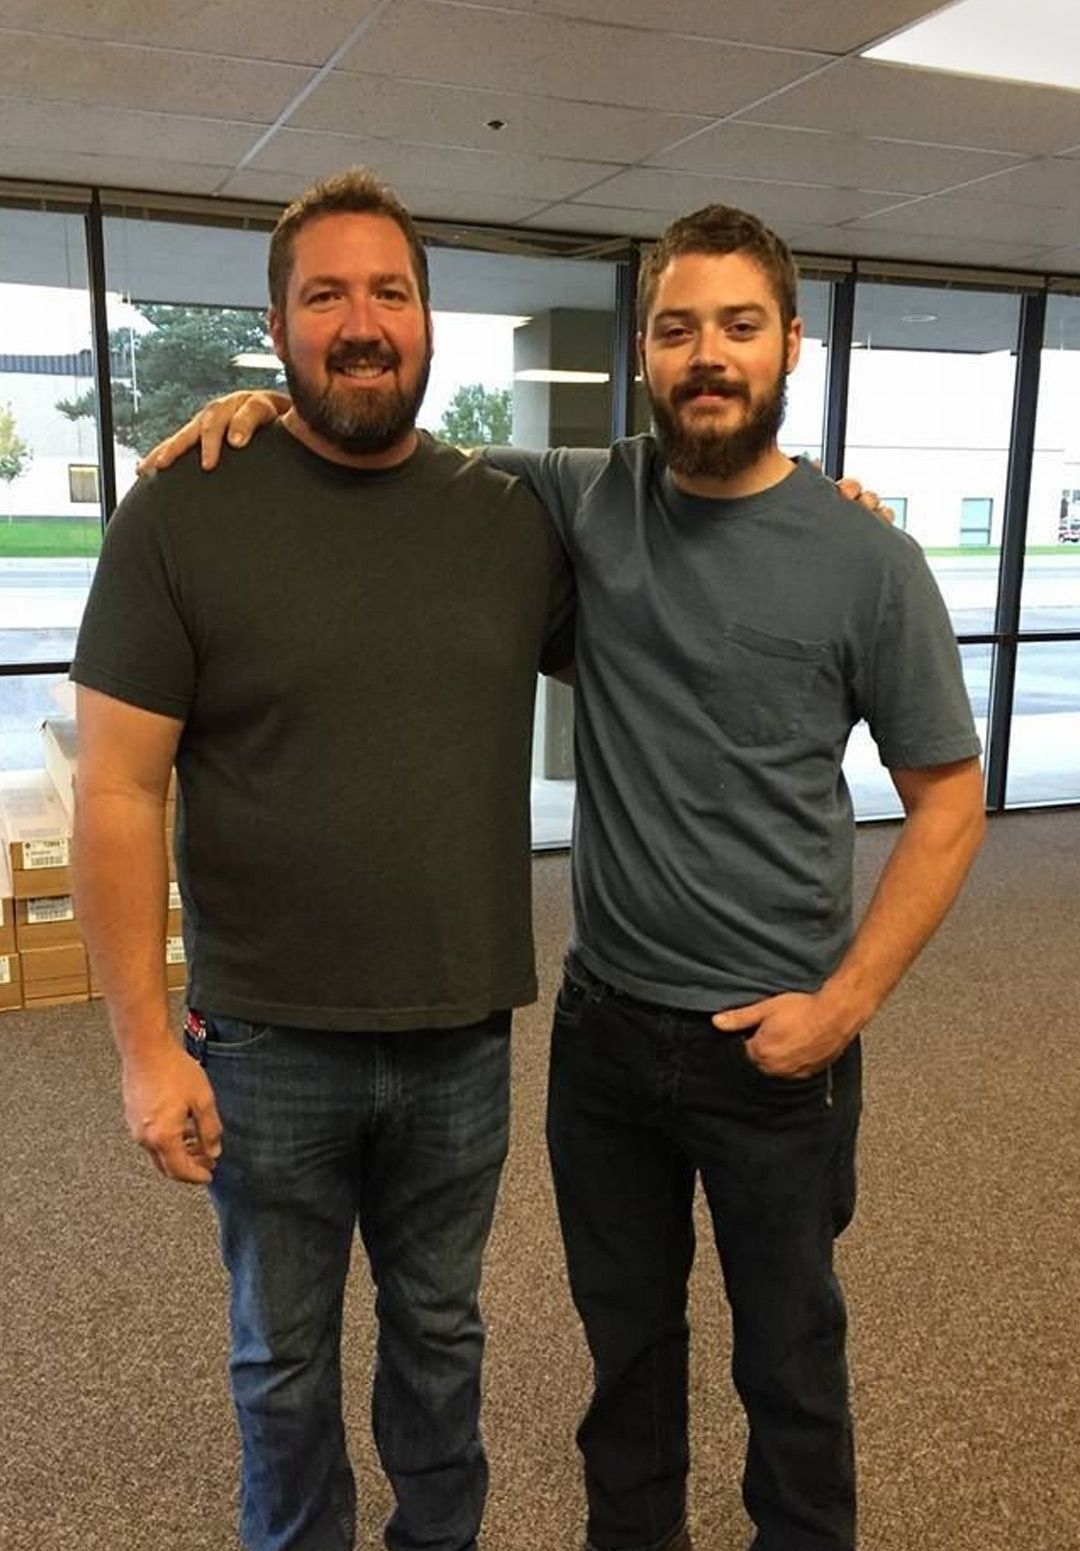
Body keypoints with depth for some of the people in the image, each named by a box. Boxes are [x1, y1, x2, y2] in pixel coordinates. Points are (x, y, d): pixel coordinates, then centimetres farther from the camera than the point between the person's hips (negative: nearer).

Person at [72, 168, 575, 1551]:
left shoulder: (513, 517, 0)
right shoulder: (183, 513, -10)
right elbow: (117, 789, -10)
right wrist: (144, 1041, -12)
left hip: (462, 1034, 3)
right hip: (267, 1043, -2)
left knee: (439, 1329, 24)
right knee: (283, 1355, 19)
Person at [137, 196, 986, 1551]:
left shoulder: (869, 561, -11)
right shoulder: (586, 502, -3)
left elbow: (947, 801, -5)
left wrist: (845, 1002, -11)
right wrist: (275, 406, -10)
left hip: (775, 1048, -2)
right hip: (605, 1027, 3)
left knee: (789, 1358, 18)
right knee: (625, 1338, 23)